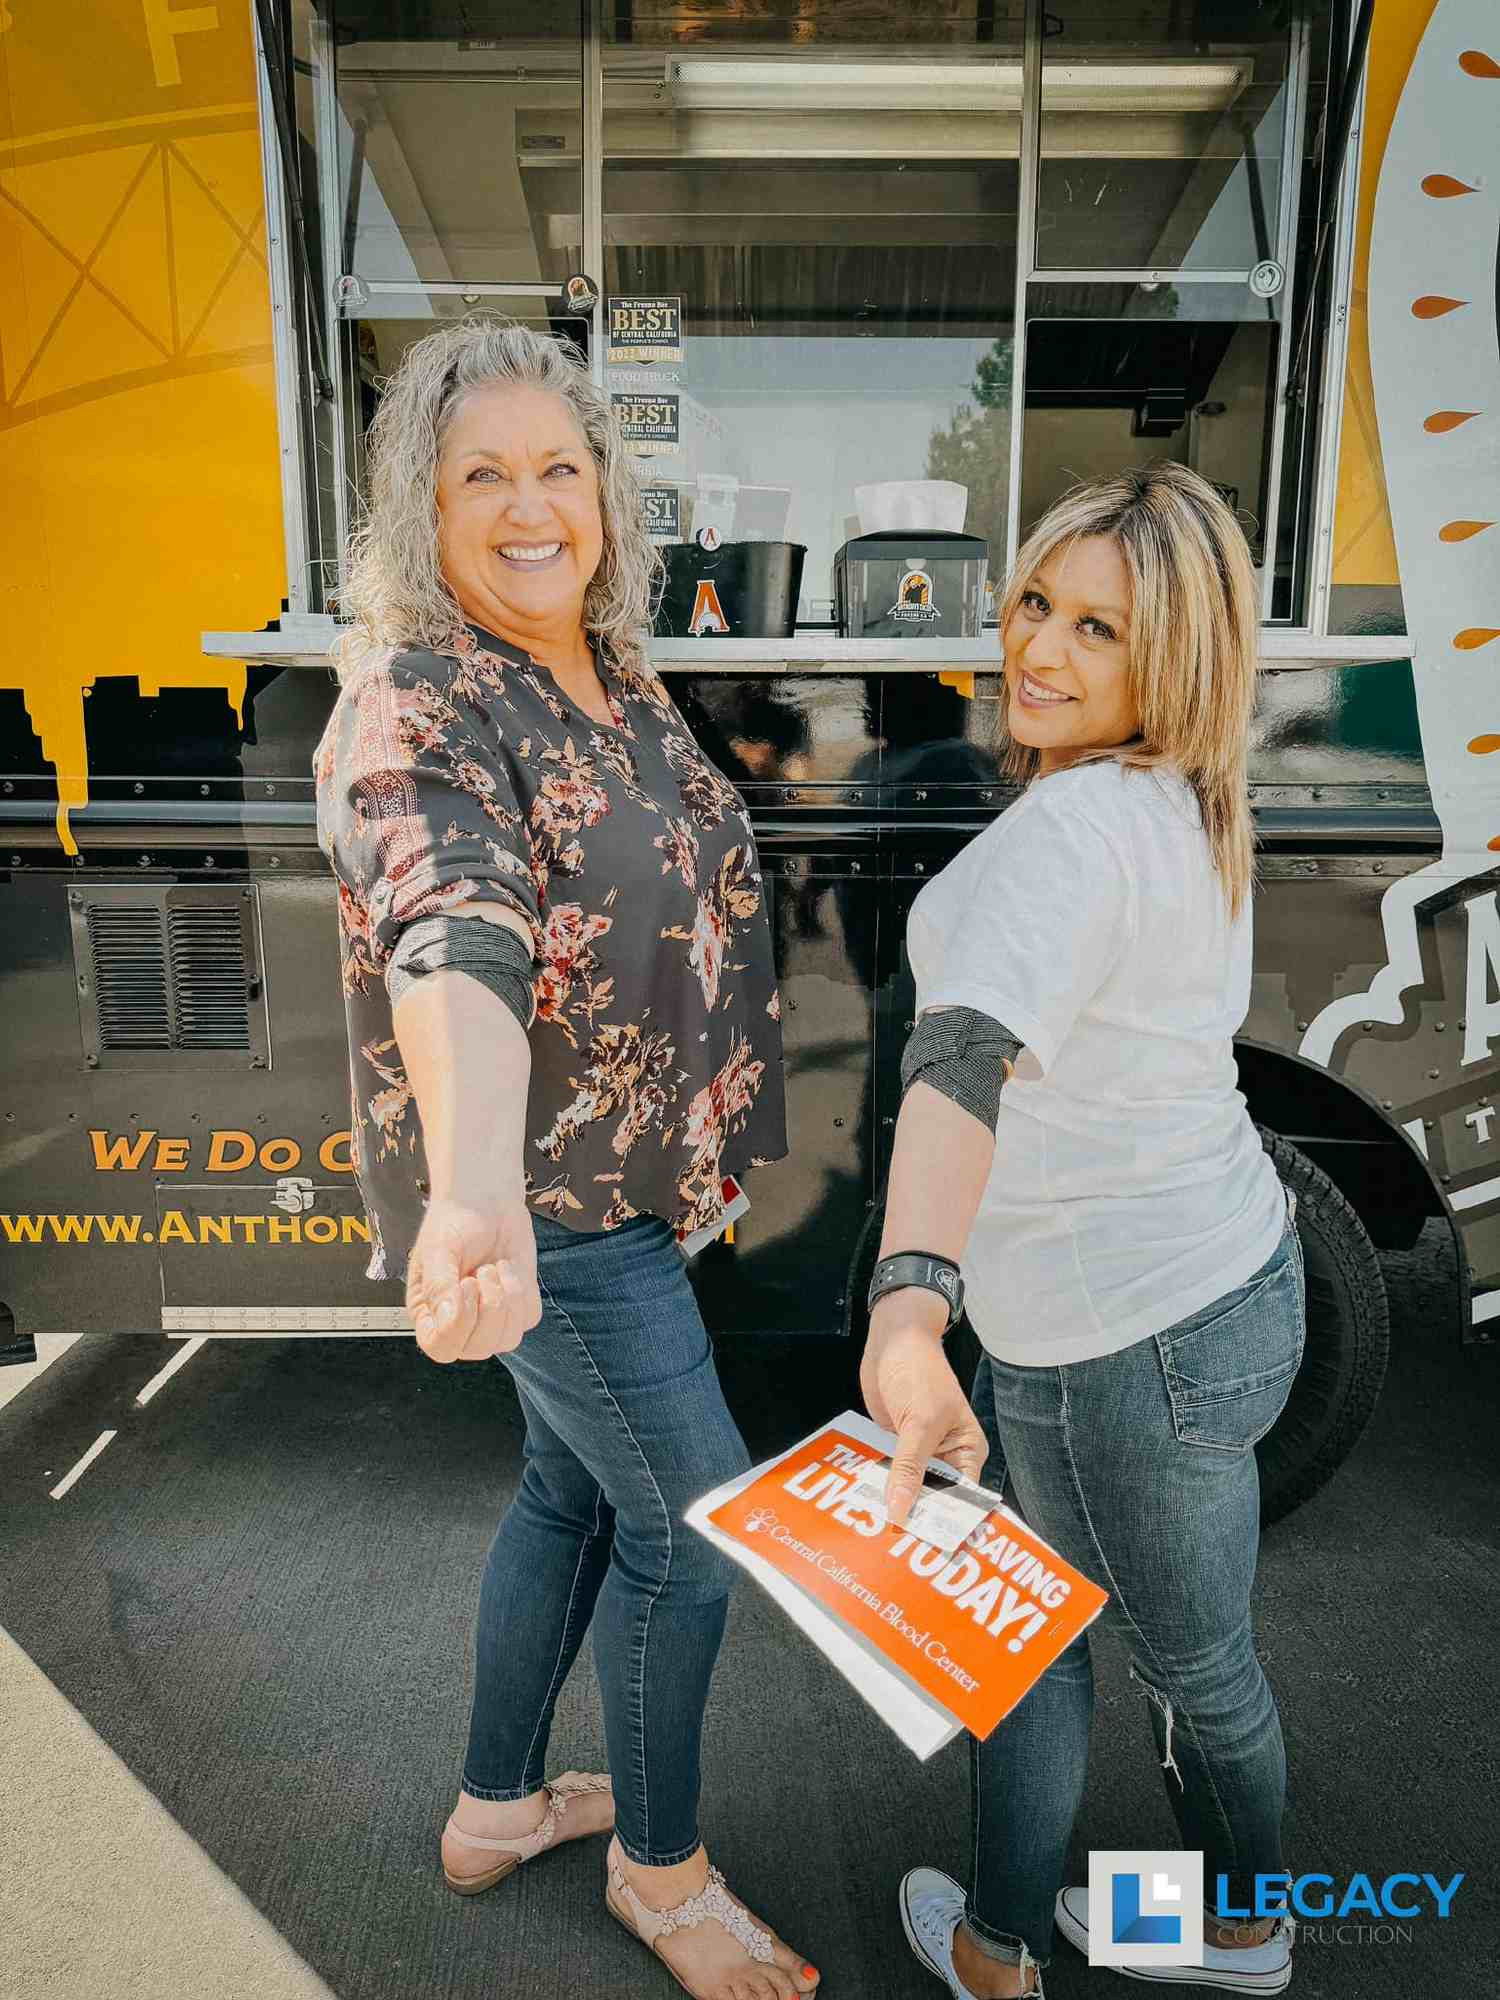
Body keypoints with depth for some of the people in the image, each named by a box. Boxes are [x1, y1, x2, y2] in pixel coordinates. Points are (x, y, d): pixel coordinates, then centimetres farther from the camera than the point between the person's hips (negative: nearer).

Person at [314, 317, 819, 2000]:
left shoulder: (617, 675, 4)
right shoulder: (410, 715, -23)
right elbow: (454, 944, -42)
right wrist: (478, 1190, -59)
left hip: (617, 1171, 8)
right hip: (541, 1198, -8)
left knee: (576, 1485, 22)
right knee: (697, 1521, 7)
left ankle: (497, 1808, 48)